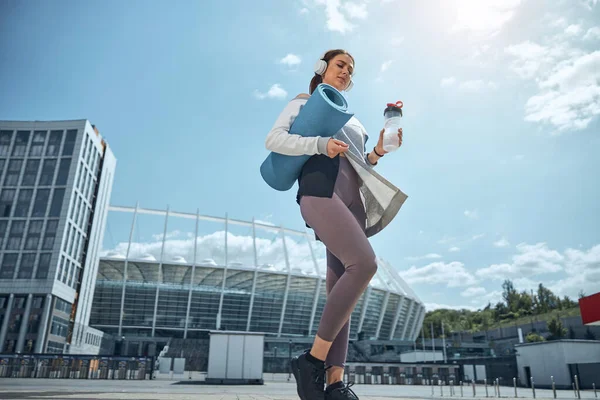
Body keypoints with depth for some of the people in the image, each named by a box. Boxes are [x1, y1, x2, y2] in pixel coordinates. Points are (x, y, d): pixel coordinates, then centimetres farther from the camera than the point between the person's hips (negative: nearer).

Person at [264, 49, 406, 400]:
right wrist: (320, 144, -15)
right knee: (364, 263, -27)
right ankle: (313, 358, -20)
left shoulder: (352, 119, 34)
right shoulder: (305, 102, 17)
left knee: (340, 285, -6)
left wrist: (378, 152, 9)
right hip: (320, 190, -6)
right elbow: (274, 139, 0)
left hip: (352, 197, 7)